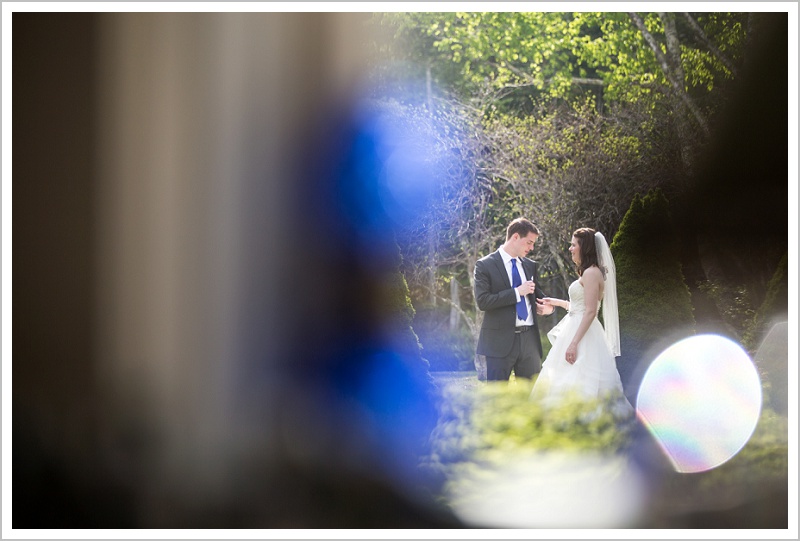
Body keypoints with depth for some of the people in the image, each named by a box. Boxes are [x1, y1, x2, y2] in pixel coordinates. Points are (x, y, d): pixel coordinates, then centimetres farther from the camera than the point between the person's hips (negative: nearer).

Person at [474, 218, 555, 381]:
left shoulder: (530, 265, 14)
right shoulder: (485, 265, -5)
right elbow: (482, 301, -14)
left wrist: (549, 306, 1)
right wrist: (517, 292, -17)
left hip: (529, 339, 6)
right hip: (500, 341, -6)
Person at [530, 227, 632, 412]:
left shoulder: (591, 273, -14)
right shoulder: (588, 272, 16)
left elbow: (590, 312, -20)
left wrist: (574, 343, -23)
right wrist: (556, 302, 30)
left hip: (583, 334, -10)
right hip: (576, 329, 10)